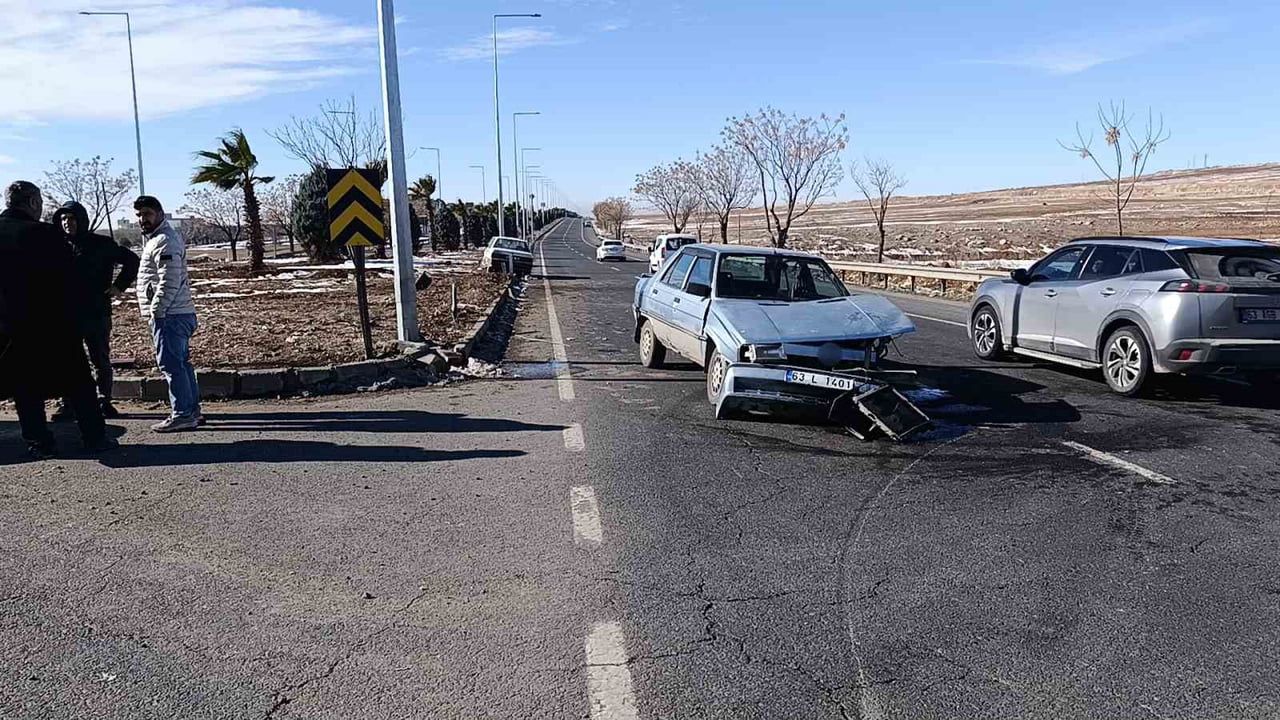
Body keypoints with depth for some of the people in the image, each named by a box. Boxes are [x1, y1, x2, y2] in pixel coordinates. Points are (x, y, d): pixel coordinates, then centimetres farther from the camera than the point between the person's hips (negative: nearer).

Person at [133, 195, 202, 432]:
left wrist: (156, 311, -17)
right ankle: (192, 410, 19)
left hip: (169, 315, -11)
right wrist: (156, 311, 20)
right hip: (180, 314, 11)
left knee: (171, 364, -8)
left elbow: (169, 282, -22)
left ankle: (182, 415, -5)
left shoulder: (164, 241, -13)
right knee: (181, 363, 13)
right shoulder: (157, 238, 21)